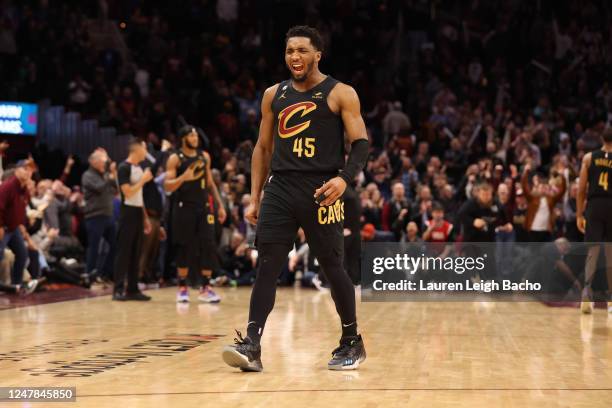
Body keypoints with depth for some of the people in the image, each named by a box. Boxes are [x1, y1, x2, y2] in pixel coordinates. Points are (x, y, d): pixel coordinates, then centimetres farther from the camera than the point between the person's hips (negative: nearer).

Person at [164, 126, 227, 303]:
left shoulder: (204, 156, 9)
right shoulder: (175, 159, -6)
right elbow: (167, 186, -11)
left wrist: (220, 205, 10)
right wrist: (184, 177, -28)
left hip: (203, 207, 4)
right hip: (184, 208, -4)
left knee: (208, 247, -3)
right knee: (184, 249, 0)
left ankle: (206, 288, 2)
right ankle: (182, 288, 11)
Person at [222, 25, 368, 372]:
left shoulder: (341, 94, 0)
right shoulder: (274, 95, 13)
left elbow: (361, 143, -4)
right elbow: (263, 148, 18)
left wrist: (345, 178, -23)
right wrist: (255, 198, 12)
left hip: (321, 190, -4)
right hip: (280, 189, 4)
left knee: (333, 267, 3)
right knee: (267, 265, -7)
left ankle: (352, 343, 19)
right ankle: (252, 346, -10)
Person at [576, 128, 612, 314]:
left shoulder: (589, 158, 4)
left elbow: (581, 189, 1)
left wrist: (579, 215, 6)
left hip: (594, 206, 1)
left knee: (592, 251, 1)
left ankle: (586, 293, -19)